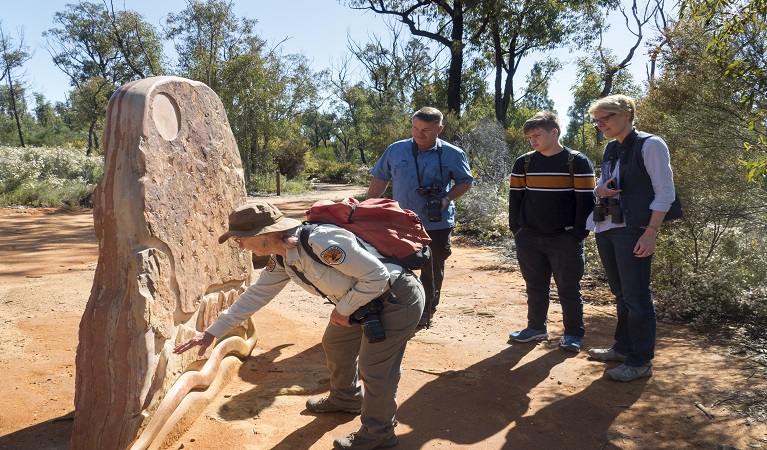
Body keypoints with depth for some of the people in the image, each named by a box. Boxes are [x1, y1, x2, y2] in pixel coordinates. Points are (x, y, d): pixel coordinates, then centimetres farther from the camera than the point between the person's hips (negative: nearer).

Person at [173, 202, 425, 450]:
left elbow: (377, 275, -29)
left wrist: (343, 309, -17)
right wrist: (212, 332, 8)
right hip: (364, 300, 9)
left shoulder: (323, 243, -35)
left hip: (398, 300, -9)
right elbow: (256, 294, 6)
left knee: (374, 367, -3)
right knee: (335, 343, 23)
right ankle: (345, 399, 48)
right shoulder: (281, 258, -5)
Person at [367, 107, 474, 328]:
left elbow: (465, 182, 3)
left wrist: (446, 199, -14)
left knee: (433, 272, 10)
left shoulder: (452, 154, -6)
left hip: (437, 224, -1)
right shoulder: (395, 150, 0)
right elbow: (379, 179, 8)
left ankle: (426, 313, 28)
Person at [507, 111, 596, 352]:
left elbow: (585, 199, -5)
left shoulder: (578, 162, -5)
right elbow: (515, 197, 10)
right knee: (535, 287, 14)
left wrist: (578, 233, -9)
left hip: (564, 239, -3)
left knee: (568, 289, 5)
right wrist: (516, 229, 5)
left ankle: (573, 334, 19)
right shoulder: (523, 163, 5)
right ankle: (537, 327, 28)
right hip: (529, 239, 4)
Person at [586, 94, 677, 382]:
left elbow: (665, 193, -9)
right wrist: (599, 191, 0)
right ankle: (623, 348, 28)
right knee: (620, 294, 16)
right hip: (606, 229, 7)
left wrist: (651, 233, -16)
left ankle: (641, 361, 8)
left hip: (633, 231, -7)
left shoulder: (650, 145, -6)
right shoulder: (610, 150, 15)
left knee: (636, 297, -2)